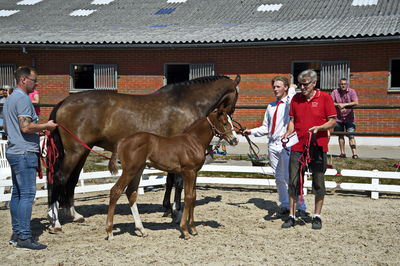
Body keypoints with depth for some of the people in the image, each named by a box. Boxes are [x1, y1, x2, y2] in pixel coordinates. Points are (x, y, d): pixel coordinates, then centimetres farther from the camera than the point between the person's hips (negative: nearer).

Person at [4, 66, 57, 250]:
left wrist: (37, 129, 23)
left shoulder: (9, 99, 18)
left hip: (13, 151, 11)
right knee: (27, 194, -9)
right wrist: (46, 126, -10)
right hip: (24, 153, -11)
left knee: (17, 193, 12)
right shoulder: (23, 98, -14)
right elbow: (26, 127, -24)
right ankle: (24, 237, -9)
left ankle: (16, 233, 18)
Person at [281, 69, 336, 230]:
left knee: (318, 183, 6)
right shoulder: (296, 99, 9)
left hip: (318, 147, -3)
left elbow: (333, 121, -3)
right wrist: (288, 133, -5)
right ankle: (291, 216, 13)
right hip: (298, 146, 3)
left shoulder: (325, 98, -2)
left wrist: (318, 128, -20)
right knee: (293, 182, 3)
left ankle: (317, 216, 19)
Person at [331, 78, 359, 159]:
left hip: (349, 118, -2)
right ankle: (342, 153, 22)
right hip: (338, 118, 2)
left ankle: (354, 153, -9)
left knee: (351, 136, -8)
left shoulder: (351, 91, -4)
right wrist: (338, 105, -23)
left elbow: (356, 102, -16)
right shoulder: (335, 92, -1)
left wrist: (344, 104, -21)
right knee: (340, 136, 11)